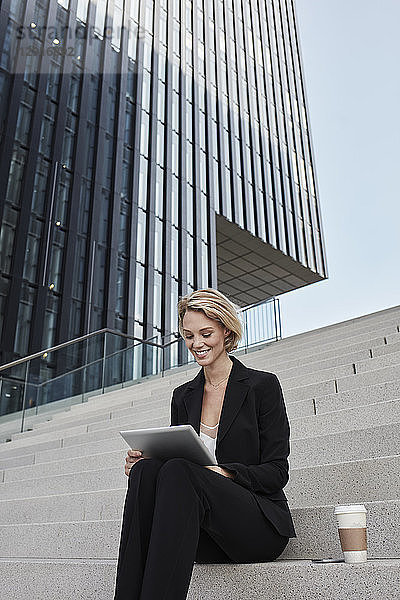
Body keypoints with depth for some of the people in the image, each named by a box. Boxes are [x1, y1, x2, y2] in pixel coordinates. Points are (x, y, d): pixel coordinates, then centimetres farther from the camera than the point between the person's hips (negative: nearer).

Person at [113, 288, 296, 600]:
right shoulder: (183, 396, 15)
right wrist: (142, 462, -9)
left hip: (261, 526, -4)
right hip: (204, 534, 4)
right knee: (146, 470, -28)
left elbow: (277, 471, -3)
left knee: (179, 471, -33)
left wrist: (224, 473, -22)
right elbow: (176, 459, 14)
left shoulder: (262, 385, 1)